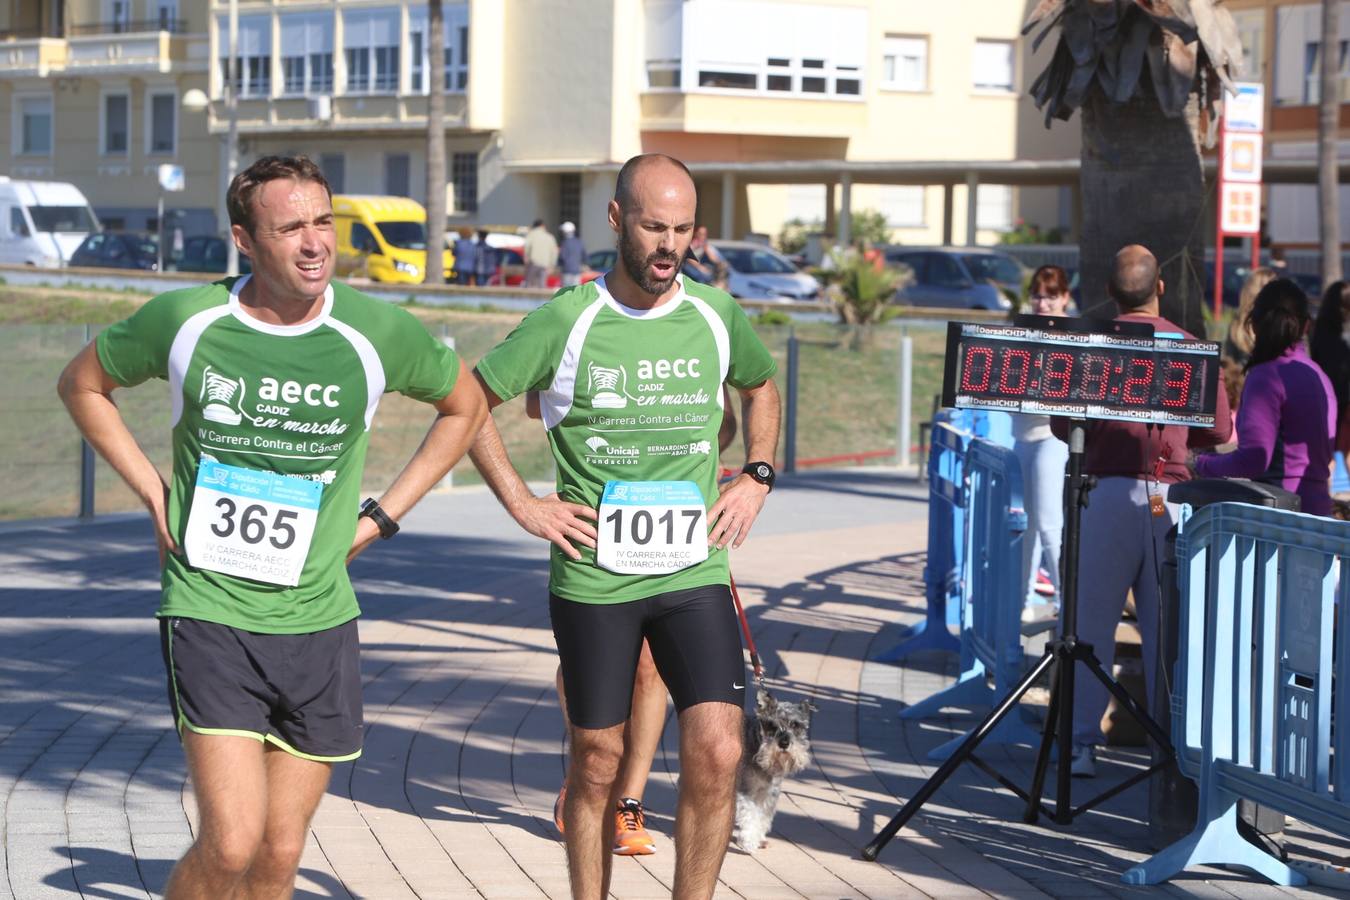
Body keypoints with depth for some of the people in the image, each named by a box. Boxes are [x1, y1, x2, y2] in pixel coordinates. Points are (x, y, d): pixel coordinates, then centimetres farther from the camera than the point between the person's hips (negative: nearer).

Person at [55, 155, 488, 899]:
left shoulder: (377, 333, -4)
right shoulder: (184, 320, -5)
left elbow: (464, 405, 15)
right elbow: (84, 384, 14)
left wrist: (380, 517, 7)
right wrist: (153, 494, 4)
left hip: (318, 621, 2)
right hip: (209, 613, -2)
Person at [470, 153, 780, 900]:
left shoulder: (716, 316, 3)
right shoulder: (565, 322, -7)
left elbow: (761, 388, 24)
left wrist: (756, 477, 10)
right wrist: (521, 503, -4)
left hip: (695, 573, 2)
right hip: (592, 579, -2)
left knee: (717, 753, -11)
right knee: (596, 762, 9)